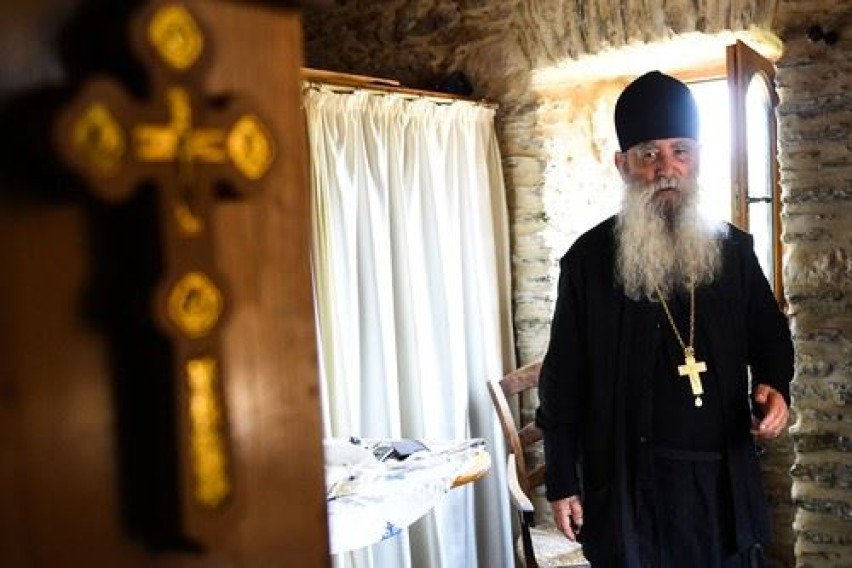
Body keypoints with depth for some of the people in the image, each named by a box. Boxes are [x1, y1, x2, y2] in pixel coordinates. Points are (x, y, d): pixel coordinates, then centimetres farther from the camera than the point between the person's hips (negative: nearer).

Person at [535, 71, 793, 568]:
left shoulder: (734, 249, 2)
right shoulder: (589, 259, -6)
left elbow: (772, 337, 16)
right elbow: (564, 378, -3)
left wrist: (775, 385, -7)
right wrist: (562, 483, -4)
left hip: (725, 478, 3)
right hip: (626, 482, -2)